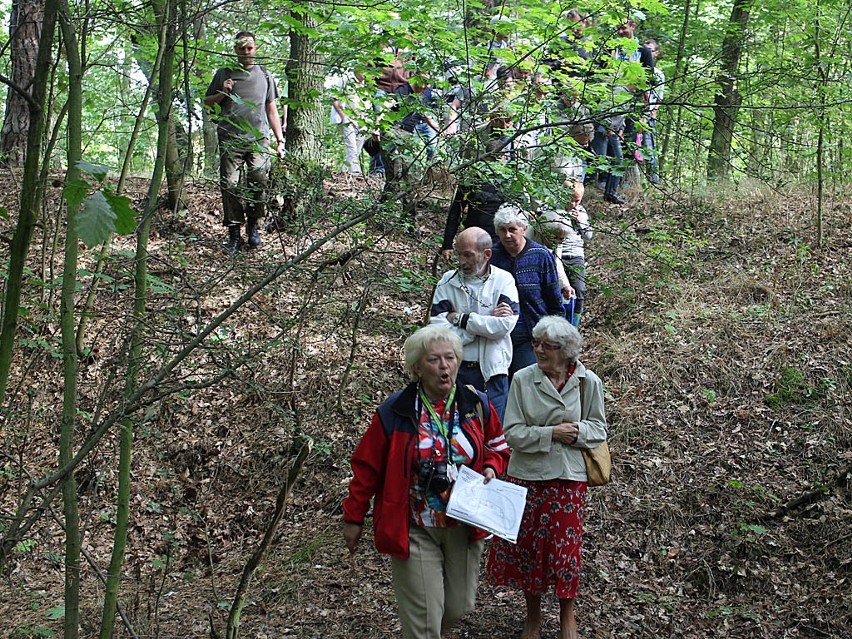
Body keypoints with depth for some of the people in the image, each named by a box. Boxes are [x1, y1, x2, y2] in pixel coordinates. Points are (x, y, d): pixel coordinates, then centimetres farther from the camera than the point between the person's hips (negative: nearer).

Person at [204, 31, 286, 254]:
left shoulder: (264, 75, 19)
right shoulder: (224, 74, 15)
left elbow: (272, 110, 21)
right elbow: (207, 101, 20)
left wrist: (279, 139, 14)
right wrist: (222, 93, -1)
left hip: (259, 138, 0)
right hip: (230, 140, 0)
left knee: (260, 181, -13)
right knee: (230, 185, -6)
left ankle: (253, 225, 5)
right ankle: (234, 233, 1)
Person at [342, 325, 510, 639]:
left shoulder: (477, 405, -2)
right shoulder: (394, 412, -11)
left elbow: (498, 446, 14)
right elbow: (367, 466, -3)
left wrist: (491, 468, -8)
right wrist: (353, 517, 1)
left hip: (464, 527, 4)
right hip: (414, 531, -4)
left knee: (460, 606, 14)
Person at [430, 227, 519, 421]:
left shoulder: (503, 280, -1)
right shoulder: (448, 281, 1)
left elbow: (505, 324, -16)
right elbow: (438, 329, -11)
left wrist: (461, 319, -12)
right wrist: (488, 320, -14)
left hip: (492, 371, -1)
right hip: (455, 370, 1)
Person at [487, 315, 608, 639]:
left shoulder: (588, 382, -6)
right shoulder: (523, 379, -8)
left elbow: (599, 429, 3)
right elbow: (513, 433, -10)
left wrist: (578, 431, -17)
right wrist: (551, 433, -20)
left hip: (568, 478, 0)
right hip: (526, 476, 1)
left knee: (565, 548, 8)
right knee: (526, 547, 10)